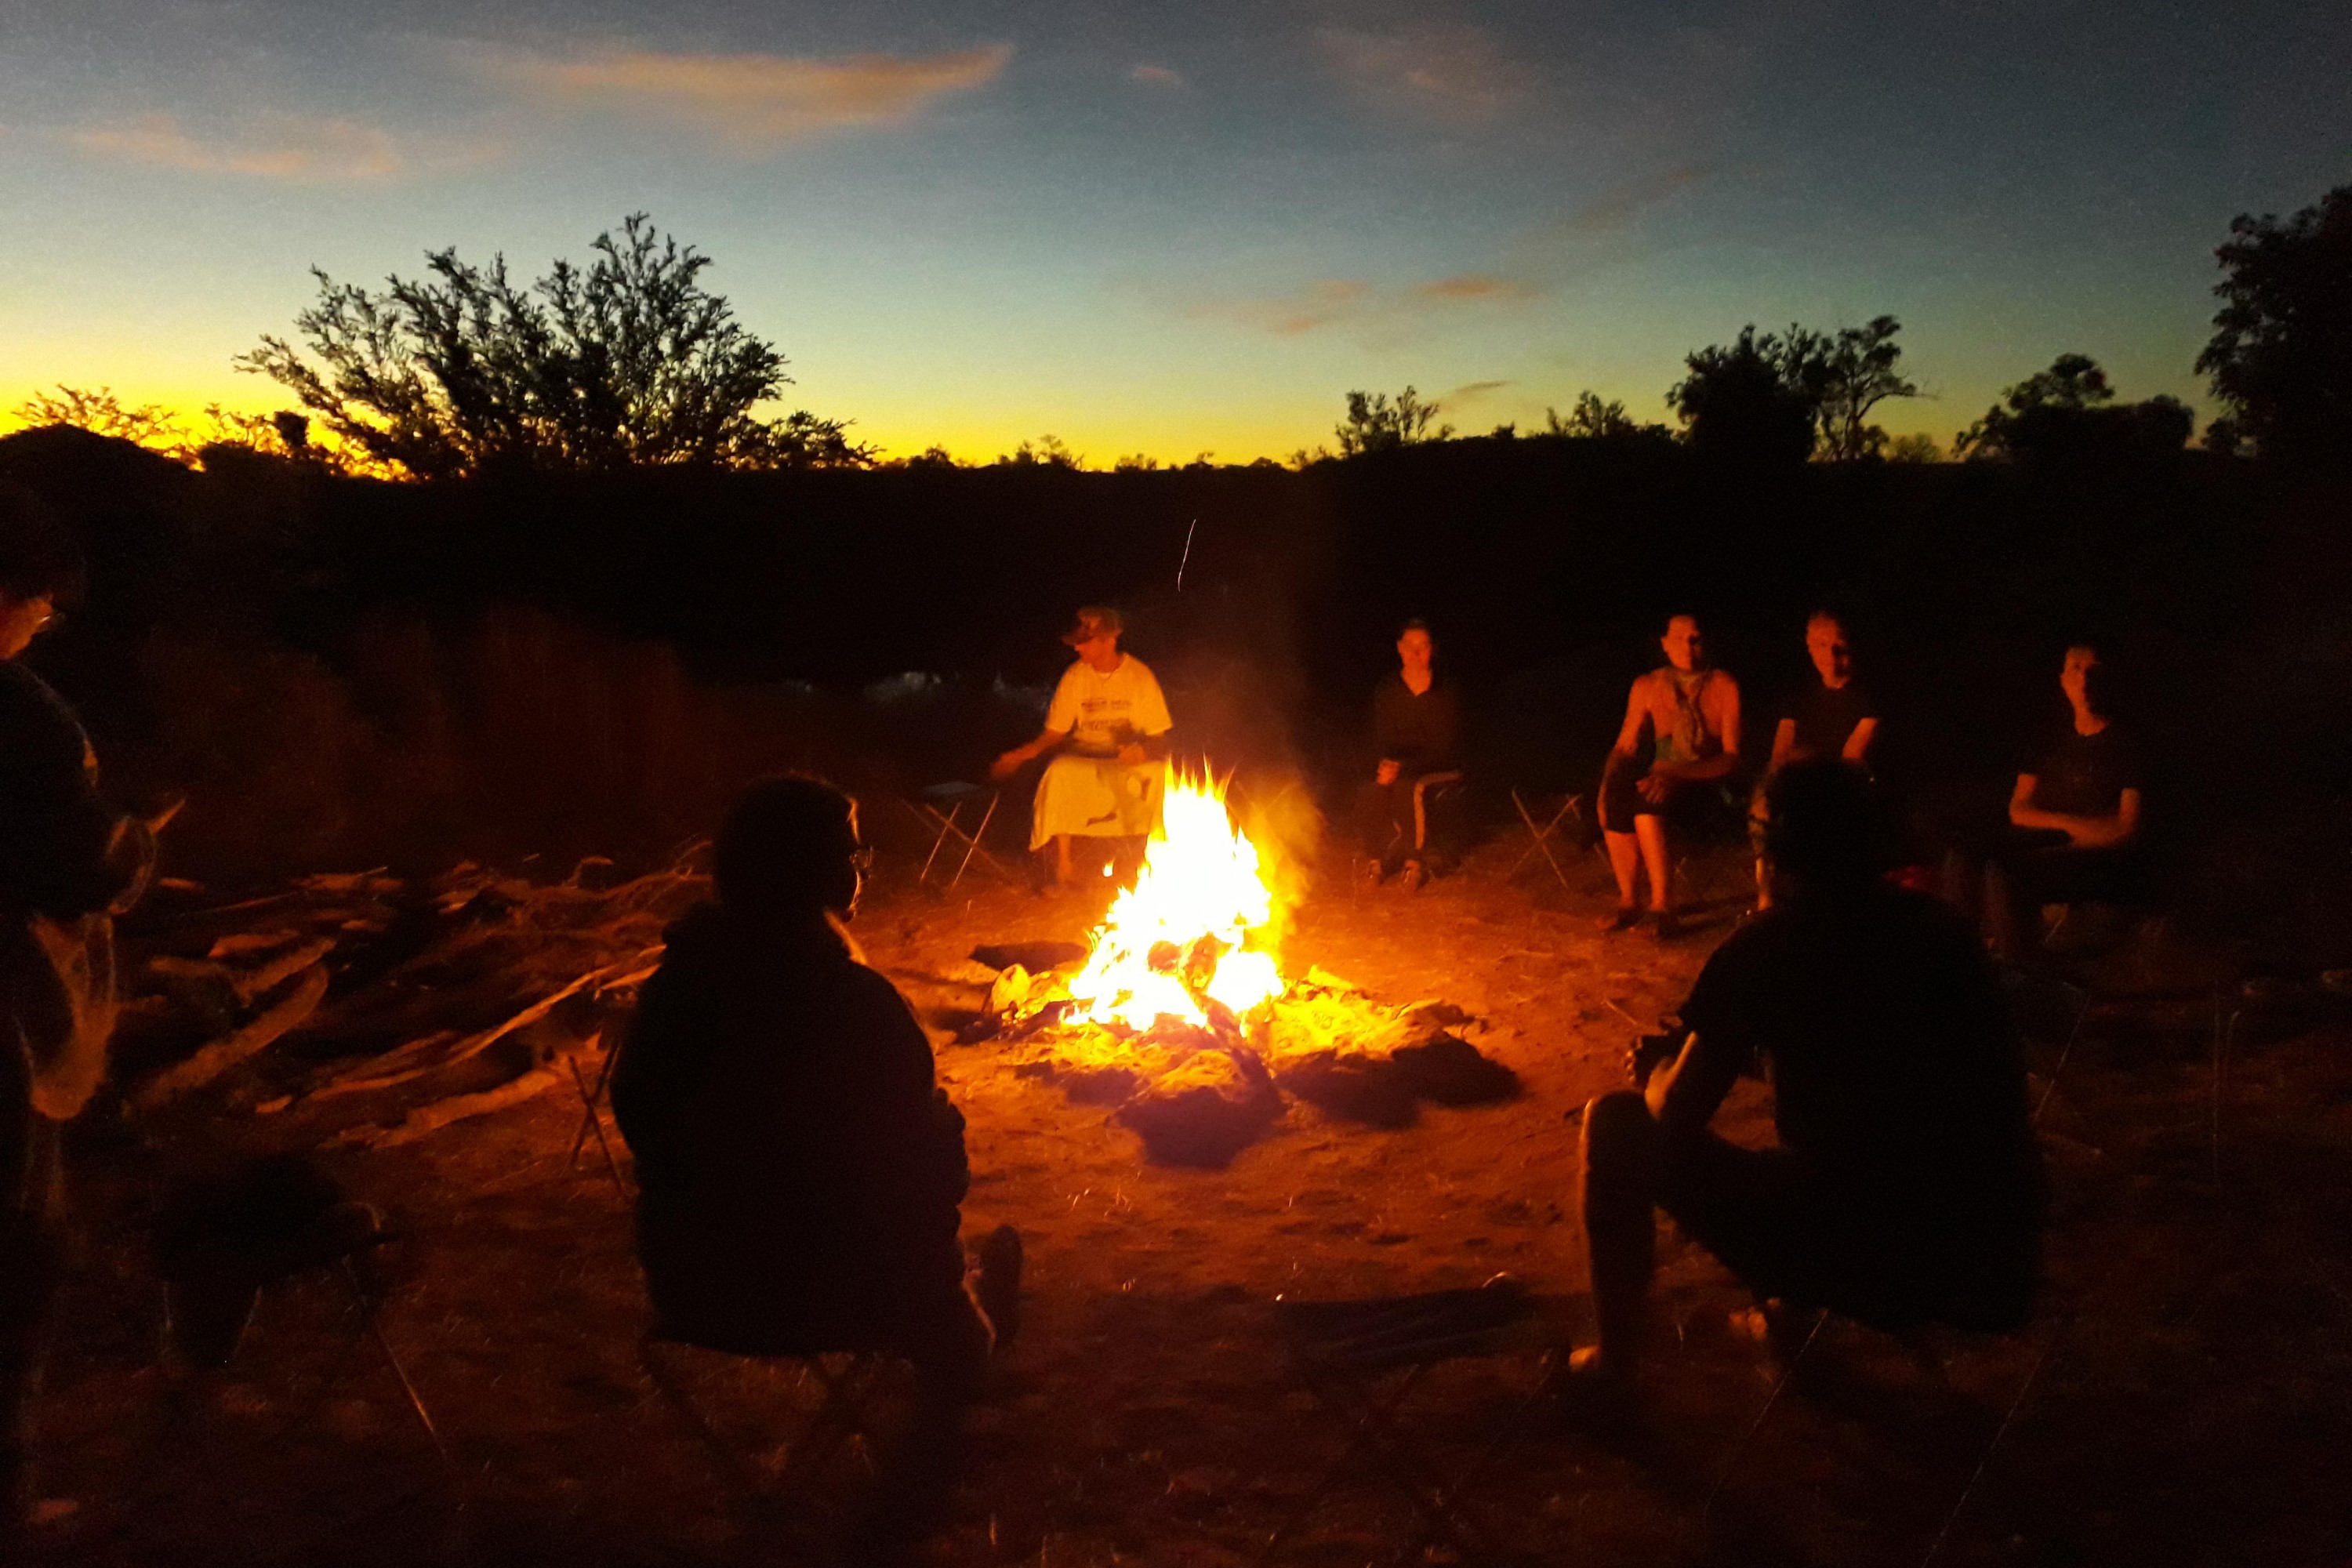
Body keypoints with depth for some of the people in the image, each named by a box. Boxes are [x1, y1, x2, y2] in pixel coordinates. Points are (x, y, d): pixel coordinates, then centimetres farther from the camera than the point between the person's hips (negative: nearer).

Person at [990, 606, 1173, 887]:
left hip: (1129, 761, -1)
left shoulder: (1140, 676, -3)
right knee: (1059, 771, -33)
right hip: (1083, 758, 1)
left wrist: (1142, 751, -26)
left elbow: (1159, 737, -3)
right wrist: (1022, 755, -11)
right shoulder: (1075, 677, 2)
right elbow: (1055, 732, 6)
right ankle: (1063, 868, -28)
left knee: (1154, 772, -35)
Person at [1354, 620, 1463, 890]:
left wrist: (1404, 768, -22)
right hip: (1397, 770, 3)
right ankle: (1377, 858, -6)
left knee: (1407, 789, -37)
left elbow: (1444, 749, -9)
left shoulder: (1447, 693, -5)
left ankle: (1415, 860, -13)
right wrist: (1387, 766, -15)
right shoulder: (1385, 692, 5)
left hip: (1439, 773, -3)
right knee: (1369, 796, -31)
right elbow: (1380, 742, 8)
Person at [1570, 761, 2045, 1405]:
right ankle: (1792, 1303, 35)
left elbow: (1674, 1115, 0)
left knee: (1615, 1122, 7)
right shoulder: (1942, 927, 10)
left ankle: (1615, 1364, 16)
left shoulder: (1762, 947, -6)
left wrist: (1664, 1073, 23)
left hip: (1860, 1262, -6)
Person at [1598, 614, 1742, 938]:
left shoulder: (1725, 687, -4)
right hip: (1659, 780, 4)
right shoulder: (1647, 686, 9)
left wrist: (1678, 774, -25)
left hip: (1707, 782, -4)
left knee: (1646, 803, -34)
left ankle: (1662, 906, -25)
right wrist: (1608, 782, -11)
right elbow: (1625, 746, 11)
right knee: (1616, 799, -29)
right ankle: (1627, 901, -18)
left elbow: (1733, 758, -10)